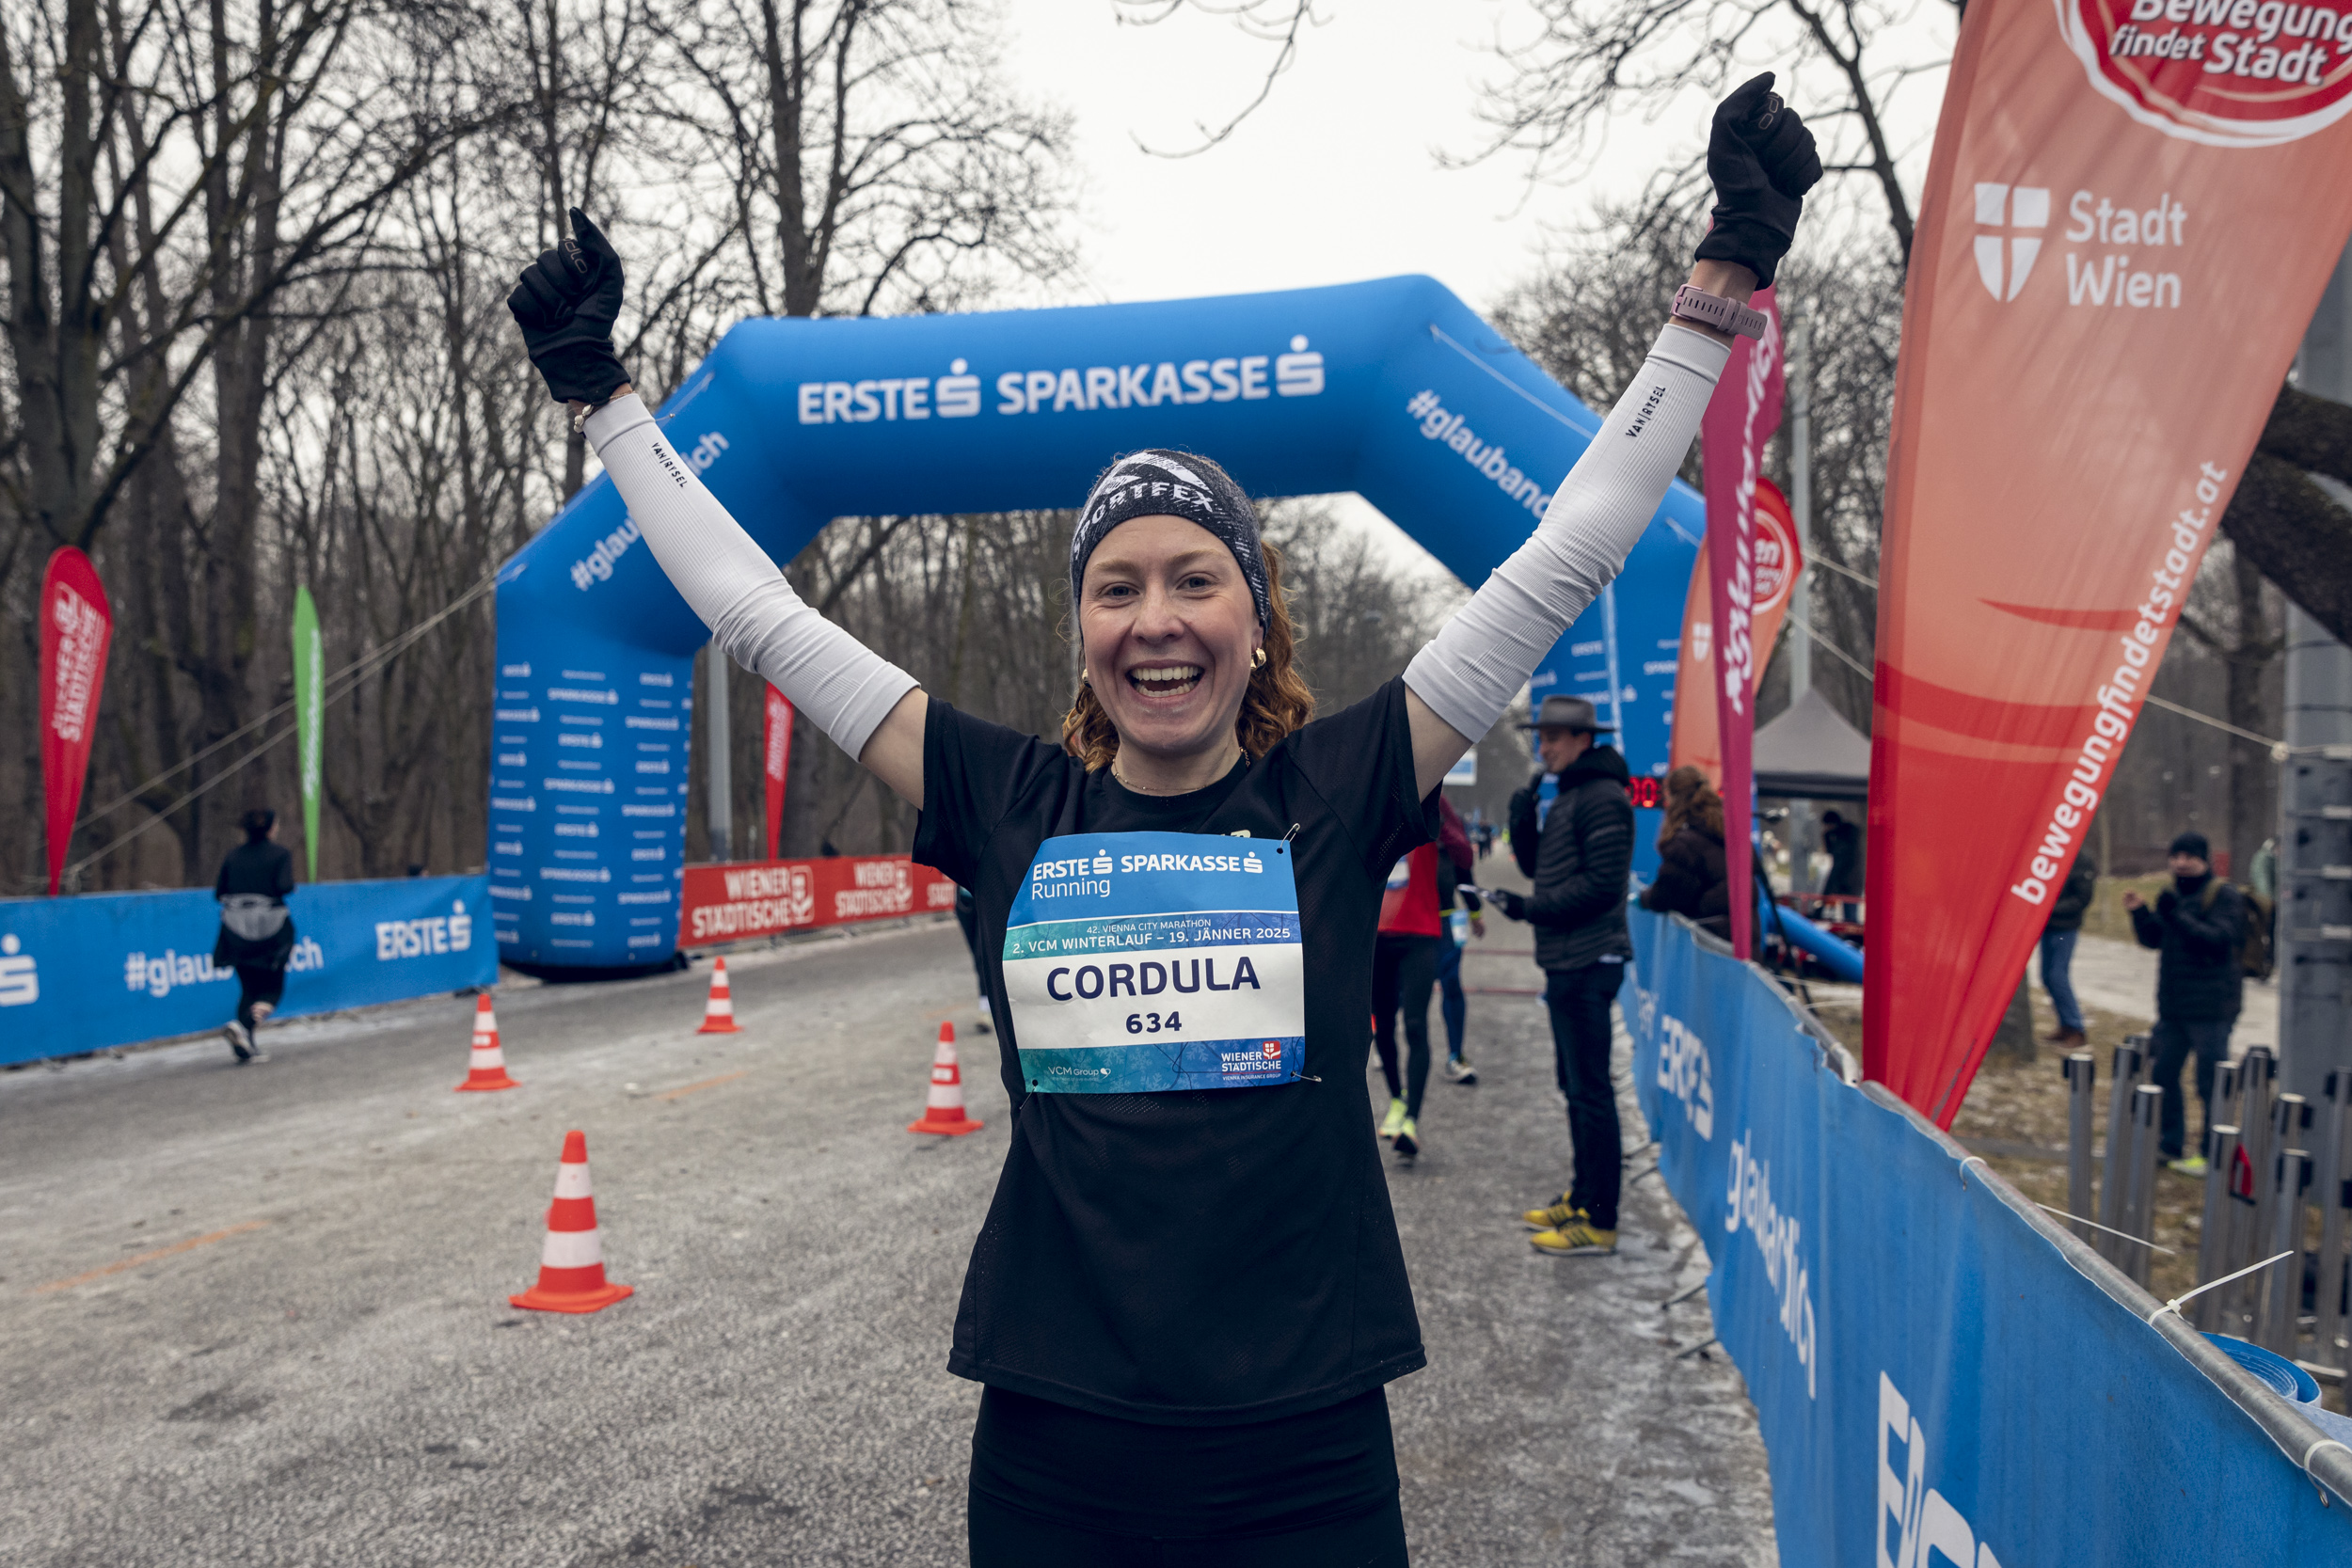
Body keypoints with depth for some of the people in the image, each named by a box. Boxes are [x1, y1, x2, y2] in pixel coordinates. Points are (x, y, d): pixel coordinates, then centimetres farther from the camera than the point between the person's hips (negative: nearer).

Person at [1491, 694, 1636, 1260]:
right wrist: (1523, 822, 3)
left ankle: (1599, 1222, -2)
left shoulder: (1601, 798, -14)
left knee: (1591, 1090, -7)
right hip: (1567, 961, 11)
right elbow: (1541, 866, 20)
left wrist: (1530, 908, -17)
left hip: (1588, 963, -11)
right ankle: (1582, 1196, 29)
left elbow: (1602, 884, -21)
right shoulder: (1567, 796, 18)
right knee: (1575, 1084, 18)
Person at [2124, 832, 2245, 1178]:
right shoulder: (2175, 894, 15)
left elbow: (2218, 940, -21)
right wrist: (2140, 912, -1)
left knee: (2212, 1082, -3)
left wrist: (2177, 916, -28)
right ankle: (2170, 1145, 25)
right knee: (2163, 1072, 13)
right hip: (2173, 1005, 8)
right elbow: (2153, 939, 15)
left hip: (2210, 1008, -8)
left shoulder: (2224, 896, -8)